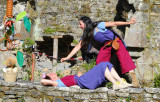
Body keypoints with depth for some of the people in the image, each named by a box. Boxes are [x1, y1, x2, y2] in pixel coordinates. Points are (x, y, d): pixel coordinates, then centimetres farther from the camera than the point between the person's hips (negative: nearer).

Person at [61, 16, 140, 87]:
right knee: (99, 61, -13)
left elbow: (114, 24, -17)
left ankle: (133, 78, -33)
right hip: (106, 45, 6)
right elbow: (78, 46, 2)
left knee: (123, 55, -27)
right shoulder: (86, 35, 1)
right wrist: (67, 57, -2)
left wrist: (128, 23, -22)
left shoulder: (98, 26, -19)